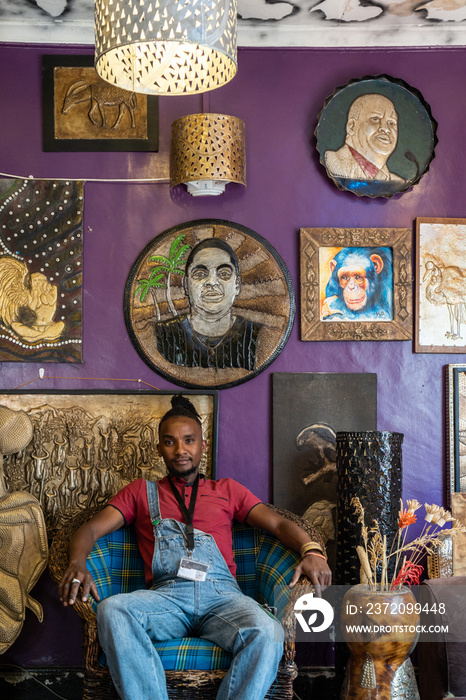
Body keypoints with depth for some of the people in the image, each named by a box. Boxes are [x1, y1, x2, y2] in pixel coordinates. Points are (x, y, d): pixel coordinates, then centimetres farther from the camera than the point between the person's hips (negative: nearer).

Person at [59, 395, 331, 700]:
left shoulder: (227, 490, 26)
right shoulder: (141, 492, 25)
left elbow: (279, 523, 15)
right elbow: (90, 529, 13)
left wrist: (311, 551, -8)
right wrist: (78, 564, -11)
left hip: (221, 593, 0)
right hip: (165, 594, 0)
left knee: (267, 632, -34)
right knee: (113, 611, -34)